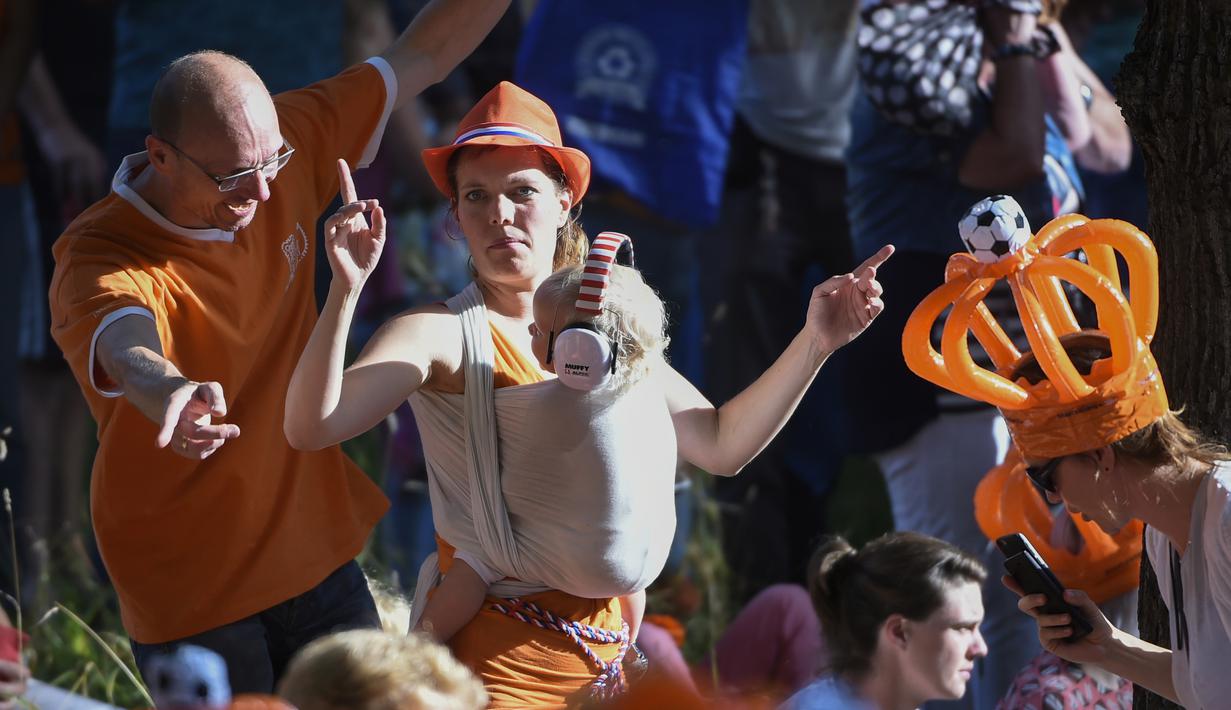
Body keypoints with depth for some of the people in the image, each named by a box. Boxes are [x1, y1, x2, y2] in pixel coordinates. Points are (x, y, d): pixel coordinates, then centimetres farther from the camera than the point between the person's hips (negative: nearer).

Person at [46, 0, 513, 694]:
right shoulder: (97, 259, -24)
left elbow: (419, 56, 4)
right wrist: (171, 391, -68)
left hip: (316, 556, 6)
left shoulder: (287, 150, -6)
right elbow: (125, 346, -47)